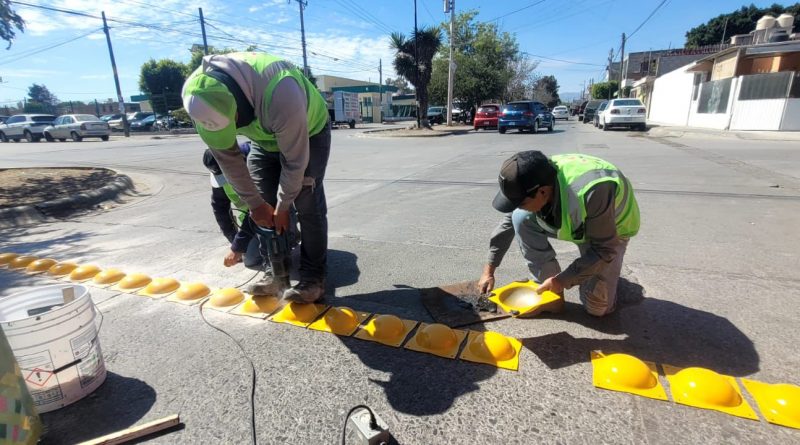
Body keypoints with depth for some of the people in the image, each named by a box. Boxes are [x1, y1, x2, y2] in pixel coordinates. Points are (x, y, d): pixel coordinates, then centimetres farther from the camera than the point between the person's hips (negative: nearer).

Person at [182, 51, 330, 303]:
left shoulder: (279, 94, -43)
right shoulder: (200, 97, -24)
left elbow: (295, 160, -31)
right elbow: (226, 157, -14)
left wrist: (282, 207, -19)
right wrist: (255, 203, -12)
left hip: (309, 133, -5)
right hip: (265, 139, 5)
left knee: (307, 204, -15)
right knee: (264, 210, -1)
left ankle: (314, 278, -6)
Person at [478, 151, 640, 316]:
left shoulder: (592, 193, -44)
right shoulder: (534, 182, -26)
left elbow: (605, 249, -30)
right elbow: (509, 221, -11)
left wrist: (562, 280, -29)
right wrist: (489, 270, -11)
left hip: (612, 228, -4)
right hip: (571, 220, 5)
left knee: (597, 307, -12)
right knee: (521, 218, -23)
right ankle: (546, 288, -9)